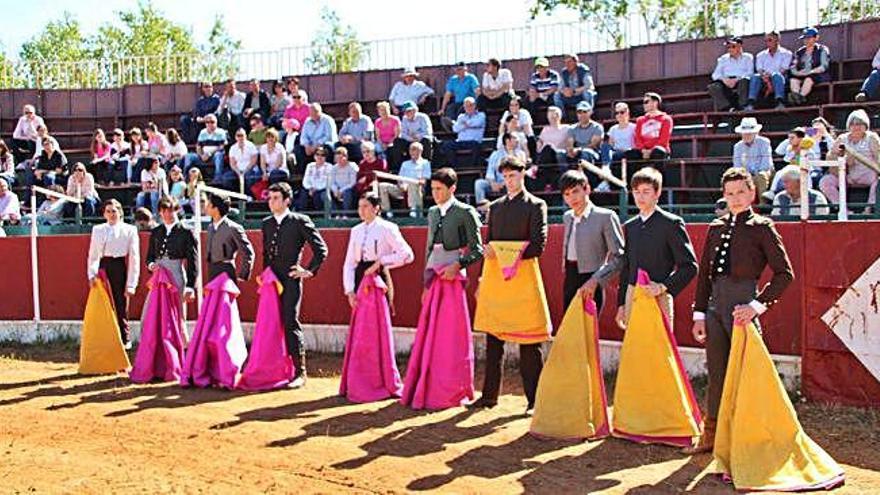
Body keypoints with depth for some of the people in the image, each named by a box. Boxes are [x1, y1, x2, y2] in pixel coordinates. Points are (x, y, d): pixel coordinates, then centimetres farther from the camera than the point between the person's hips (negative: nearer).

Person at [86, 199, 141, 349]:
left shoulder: (129, 230, 1)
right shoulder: (97, 230, 12)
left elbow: (134, 258, -2)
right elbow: (92, 255, 14)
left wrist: (131, 284, -6)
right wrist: (92, 274, -2)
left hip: (120, 268, -3)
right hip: (103, 268, 3)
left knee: (121, 307, 1)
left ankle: (125, 340, 14)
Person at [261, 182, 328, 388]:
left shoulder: (300, 221, -3)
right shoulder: (267, 224, 15)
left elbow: (321, 249, -2)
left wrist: (309, 271, -5)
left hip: (290, 280, -6)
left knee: (291, 324, -9)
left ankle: (300, 372, -1)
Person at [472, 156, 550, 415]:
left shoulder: (535, 205, 2)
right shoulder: (495, 206, 19)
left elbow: (538, 246, -6)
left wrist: (504, 253, -11)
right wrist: (483, 280, 11)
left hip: (522, 275, -5)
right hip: (494, 276, 5)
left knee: (528, 344, -2)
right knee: (493, 340, 7)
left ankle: (534, 400, 4)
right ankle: (489, 394, 15)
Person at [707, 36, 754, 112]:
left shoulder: (747, 57, 17)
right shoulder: (723, 59, 23)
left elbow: (750, 73, 1)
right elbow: (715, 74, 11)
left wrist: (737, 79, -18)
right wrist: (724, 79, -13)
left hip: (740, 81, -2)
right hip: (726, 83, 2)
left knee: (744, 81, -37)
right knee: (713, 87, -29)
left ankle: (742, 107, -38)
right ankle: (727, 108, -40)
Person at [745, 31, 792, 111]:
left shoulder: (786, 53, 11)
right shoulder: (761, 55, 21)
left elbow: (783, 70, -2)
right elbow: (759, 70, 6)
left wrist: (770, 76, -19)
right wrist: (766, 80, -16)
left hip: (780, 80, -2)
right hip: (765, 80, 2)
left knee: (776, 75, -37)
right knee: (755, 76, -30)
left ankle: (780, 102, -51)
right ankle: (751, 103, -46)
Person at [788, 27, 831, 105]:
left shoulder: (822, 50, 8)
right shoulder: (799, 52, 21)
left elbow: (823, 67, -5)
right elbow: (793, 68, 13)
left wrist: (810, 72, -19)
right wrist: (798, 73, -10)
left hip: (819, 76, -4)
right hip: (802, 76, 4)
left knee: (809, 79, -37)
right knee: (793, 79, -28)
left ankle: (801, 96, -55)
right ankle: (796, 97, -52)